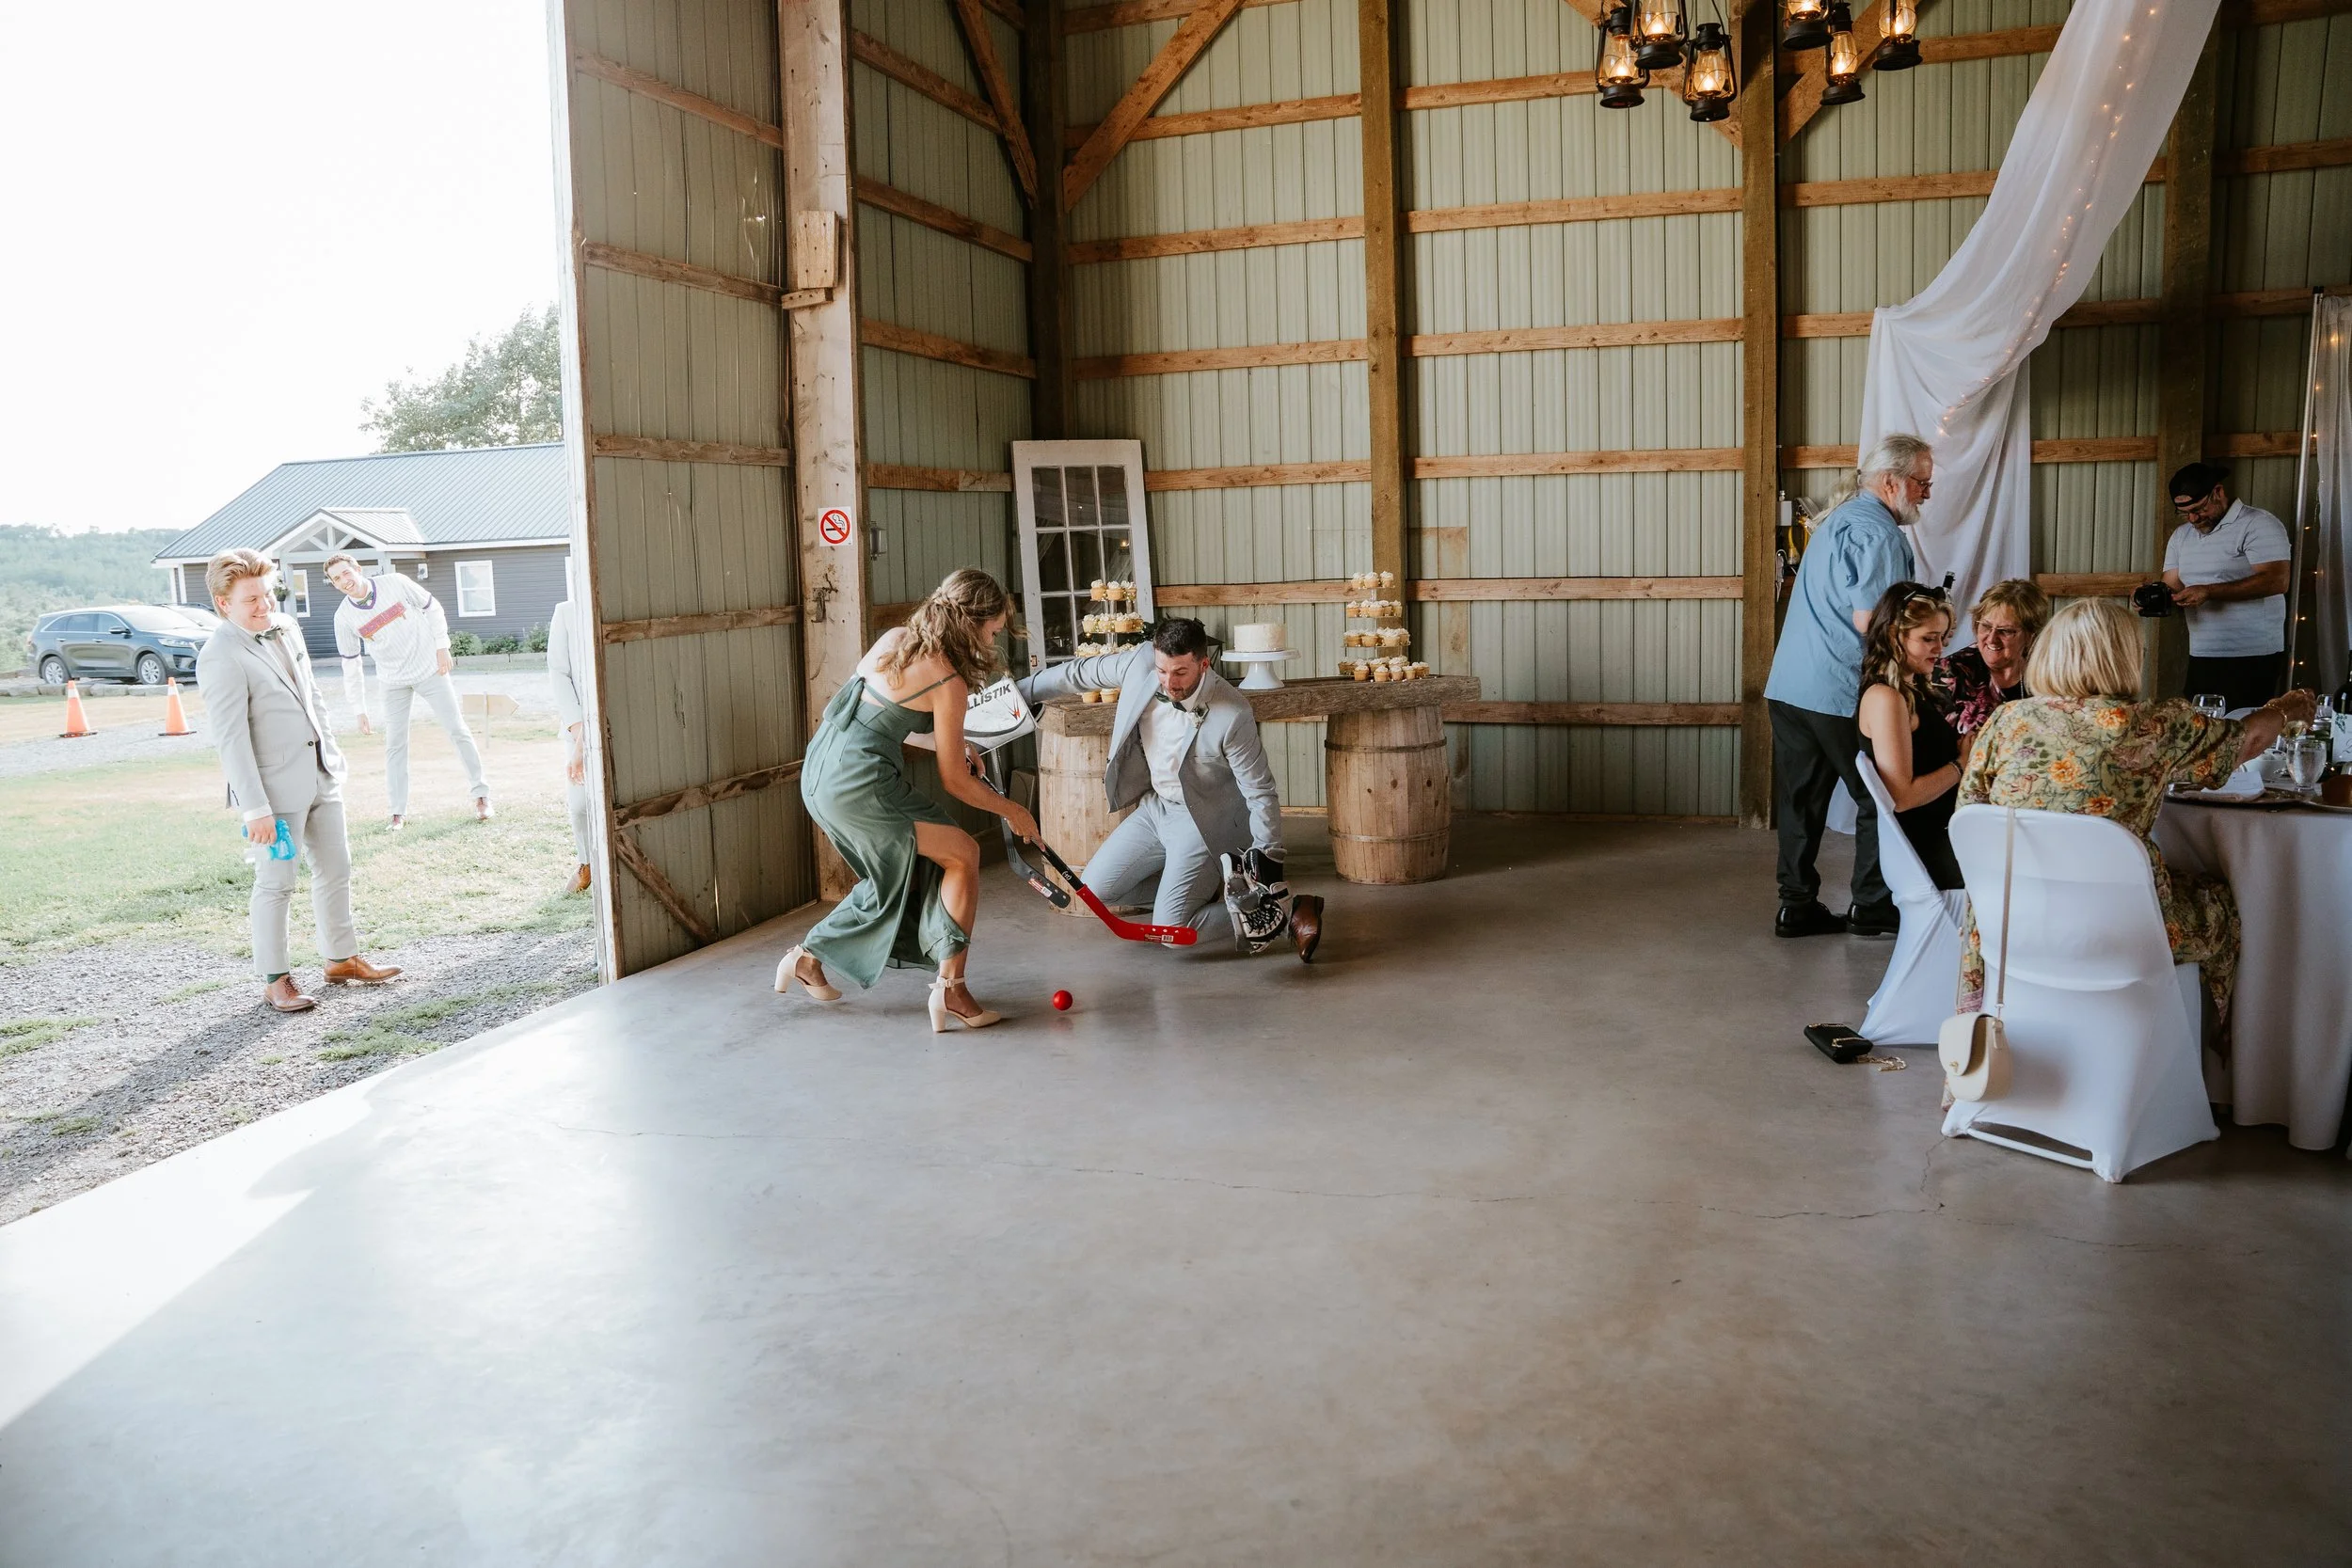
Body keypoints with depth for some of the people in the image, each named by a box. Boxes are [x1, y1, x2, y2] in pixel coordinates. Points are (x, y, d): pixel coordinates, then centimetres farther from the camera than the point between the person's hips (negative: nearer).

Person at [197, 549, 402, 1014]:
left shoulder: (285, 627, 7)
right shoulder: (221, 658, -17)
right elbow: (231, 739, -19)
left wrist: (332, 749, 19)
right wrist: (255, 808, -21)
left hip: (320, 773, 8)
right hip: (275, 784, -8)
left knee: (335, 869, 15)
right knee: (276, 884, 1)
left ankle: (341, 958, 28)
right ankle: (275, 980, 12)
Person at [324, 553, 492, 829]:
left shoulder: (394, 583, -12)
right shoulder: (344, 616, -6)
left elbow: (432, 608, 0)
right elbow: (350, 664, 2)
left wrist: (441, 647, -6)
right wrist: (359, 708, 2)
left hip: (430, 668, -2)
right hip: (394, 681, 2)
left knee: (457, 731, 0)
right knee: (395, 744, 1)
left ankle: (480, 795, 10)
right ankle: (399, 813, 9)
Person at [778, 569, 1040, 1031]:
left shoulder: (894, 638, 9)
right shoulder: (948, 682, -11)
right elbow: (955, 782, -6)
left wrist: (949, 745, 20)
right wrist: (1012, 812, 8)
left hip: (817, 774, 9)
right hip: (859, 782, -8)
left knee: (899, 873, 23)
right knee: (963, 855, 2)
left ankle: (809, 957, 30)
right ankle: (951, 988, -1)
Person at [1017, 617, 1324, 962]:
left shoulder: (1233, 716, -29)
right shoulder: (1140, 663, -16)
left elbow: (1260, 791, -21)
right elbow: (1079, 674, 3)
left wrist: (1268, 859, -22)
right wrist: (1022, 690, 12)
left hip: (1204, 823, -7)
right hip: (1154, 807, 7)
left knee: (1171, 928, -10)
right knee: (1095, 888, 9)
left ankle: (1275, 917, 5)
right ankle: (1208, 883, 15)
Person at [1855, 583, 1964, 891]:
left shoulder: (1912, 690, 12)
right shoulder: (1885, 698, -17)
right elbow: (1901, 796, -21)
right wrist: (1962, 764, -12)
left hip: (1940, 829, 9)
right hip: (1923, 850, -9)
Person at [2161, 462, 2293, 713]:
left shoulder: (2259, 525, -7)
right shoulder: (2180, 536, 15)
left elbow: (2277, 581, -19)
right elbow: (2172, 588, 13)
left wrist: (2208, 591, -24)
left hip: (2252, 660, -6)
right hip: (2200, 658, 6)